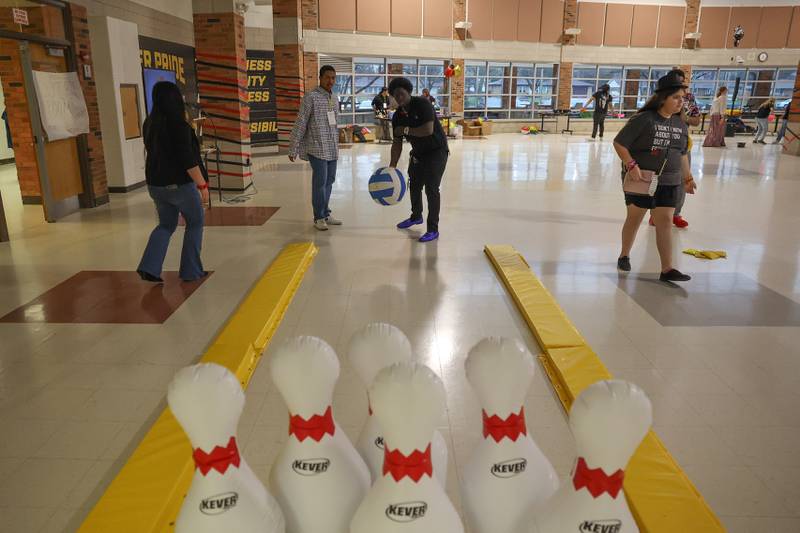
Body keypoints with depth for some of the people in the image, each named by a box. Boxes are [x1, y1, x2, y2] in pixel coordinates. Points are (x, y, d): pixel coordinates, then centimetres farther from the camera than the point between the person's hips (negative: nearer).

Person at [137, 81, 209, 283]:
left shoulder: (149, 123, 5)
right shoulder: (178, 125, -17)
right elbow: (188, 159, -21)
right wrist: (202, 184, -17)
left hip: (155, 184, 7)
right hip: (180, 184, -7)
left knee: (166, 225, 19)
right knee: (195, 223, 12)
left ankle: (149, 267, 5)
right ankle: (190, 271, 14)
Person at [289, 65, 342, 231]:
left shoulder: (335, 99, 13)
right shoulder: (311, 97, -8)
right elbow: (300, 124, -9)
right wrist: (293, 149, -11)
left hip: (332, 149, 7)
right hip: (317, 148, -7)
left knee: (329, 181, 11)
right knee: (320, 182, -6)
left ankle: (326, 214, 23)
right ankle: (319, 217, 6)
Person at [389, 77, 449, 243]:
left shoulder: (422, 103, -21)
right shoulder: (398, 116, -2)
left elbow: (428, 130, -32)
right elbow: (397, 143, -4)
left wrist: (406, 130, -23)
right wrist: (392, 166, -14)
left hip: (437, 151, -7)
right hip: (418, 153, 8)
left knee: (431, 188, -13)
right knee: (414, 185, 19)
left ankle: (433, 230, -7)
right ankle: (416, 216, 44)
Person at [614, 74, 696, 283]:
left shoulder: (680, 124, 7)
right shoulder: (643, 119, -13)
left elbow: (682, 154, 18)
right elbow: (619, 143, -14)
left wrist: (687, 177, 15)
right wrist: (631, 165, -23)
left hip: (668, 182, 5)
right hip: (640, 180, -5)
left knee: (665, 222, 2)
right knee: (634, 218, 9)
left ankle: (667, 269, 4)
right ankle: (624, 256, 29)